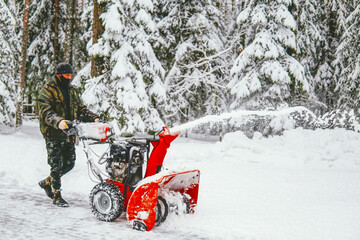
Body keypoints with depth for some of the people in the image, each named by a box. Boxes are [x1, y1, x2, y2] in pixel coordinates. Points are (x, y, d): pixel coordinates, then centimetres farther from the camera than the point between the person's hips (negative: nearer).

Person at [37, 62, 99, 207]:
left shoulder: (71, 91, 17)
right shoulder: (48, 90, -6)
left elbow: (80, 109, 17)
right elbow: (45, 112, -19)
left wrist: (94, 118, 0)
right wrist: (58, 121, -38)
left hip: (68, 134, 7)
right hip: (53, 134, -7)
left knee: (69, 164, 10)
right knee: (56, 165, -1)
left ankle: (47, 183, 31)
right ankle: (57, 196, 10)